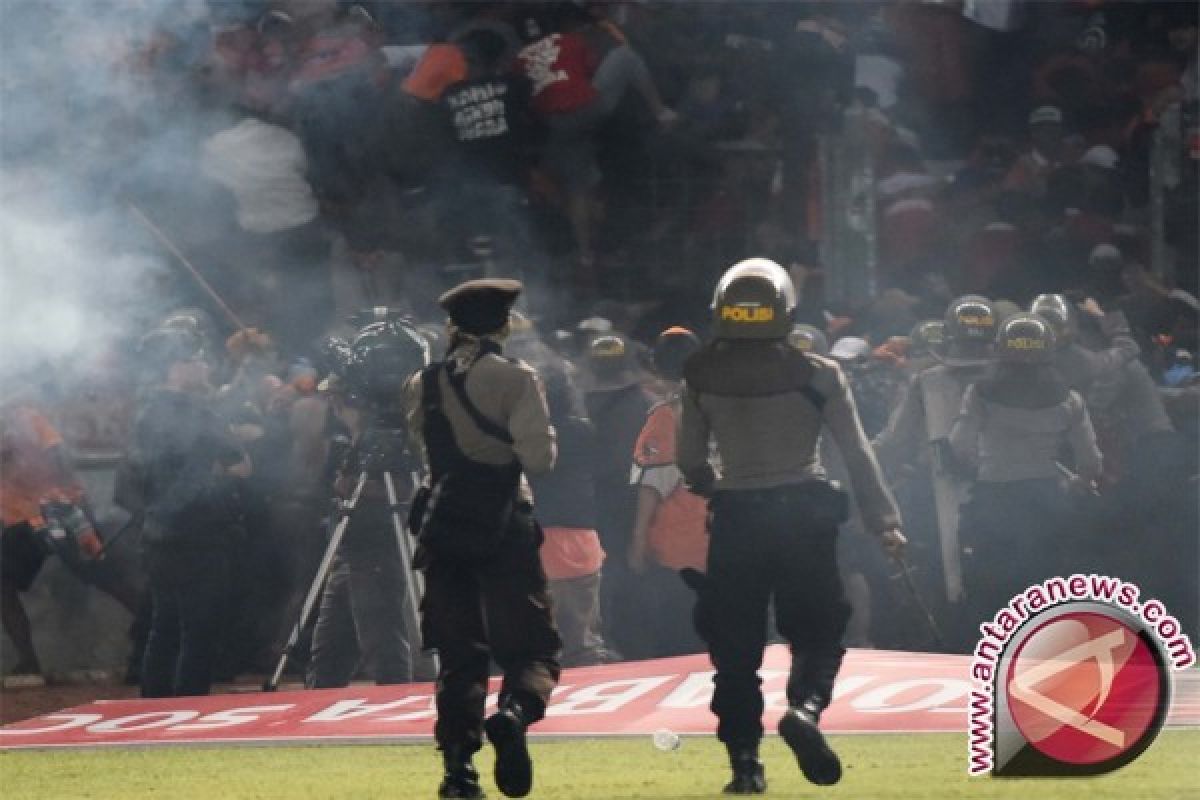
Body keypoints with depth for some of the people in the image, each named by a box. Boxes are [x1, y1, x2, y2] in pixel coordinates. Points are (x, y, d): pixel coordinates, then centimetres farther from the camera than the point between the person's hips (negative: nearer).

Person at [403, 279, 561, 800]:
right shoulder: (513, 379, -8)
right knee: (530, 649, -1)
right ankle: (514, 712, -31)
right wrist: (540, 438, 7)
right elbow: (539, 457, -13)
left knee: (459, 654, 10)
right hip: (504, 527, -4)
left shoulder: (421, 385, 7)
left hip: (444, 528, 4)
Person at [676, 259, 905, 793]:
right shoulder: (817, 375, -7)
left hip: (736, 519, 1)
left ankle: (745, 761, 3)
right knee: (817, 630, 10)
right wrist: (885, 522, 3)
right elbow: (858, 454, -4)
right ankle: (805, 706, -20)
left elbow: (689, 461, 6)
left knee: (735, 643, 9)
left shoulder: (702, 379, -3)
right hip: (804, 514, -1)